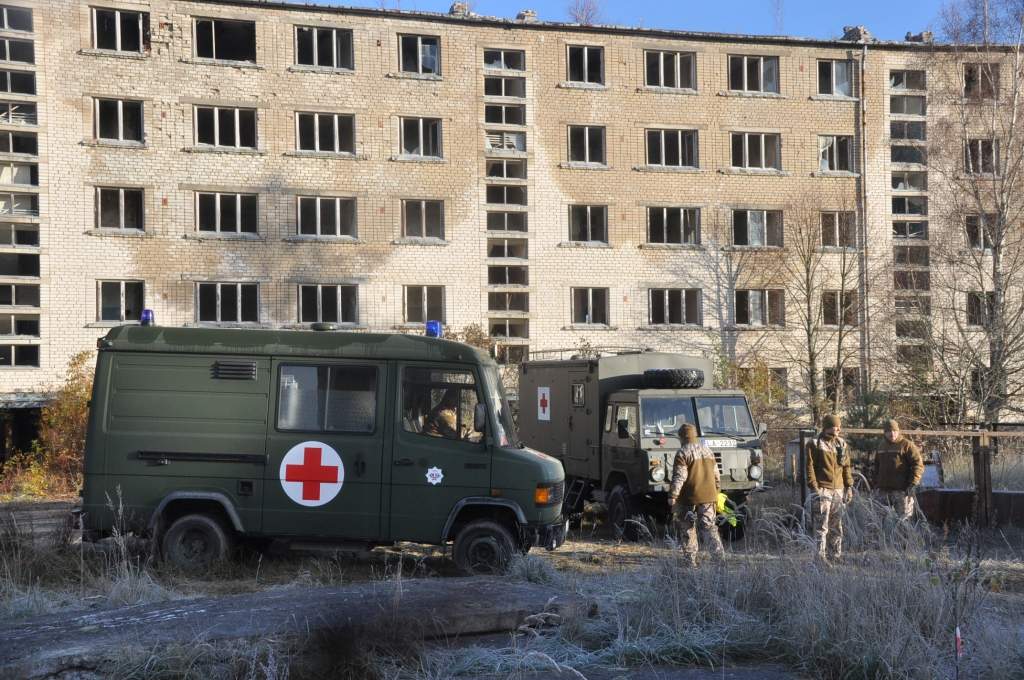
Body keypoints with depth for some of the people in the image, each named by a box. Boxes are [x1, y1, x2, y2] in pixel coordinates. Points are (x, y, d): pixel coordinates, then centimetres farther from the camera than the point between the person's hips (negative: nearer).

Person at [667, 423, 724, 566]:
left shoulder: (683, 453, -9)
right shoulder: (708, 451, 13)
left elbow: (678, 477, -16)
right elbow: (716, 476, 18)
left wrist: (672, 497, -14)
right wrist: (716, 493, 26)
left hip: (689, 497, -5)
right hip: (708, 496, 5)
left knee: (688, 528, 8)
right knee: (708, 527, 6)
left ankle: (691, 558, 10)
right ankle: (719, 554, -10)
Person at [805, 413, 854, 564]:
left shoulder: (842, 444, 14)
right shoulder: (814, 444, -3)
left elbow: (847, 467, 17)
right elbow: (810, 467, -6)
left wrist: (849, 486, 11)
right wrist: (814, 488, -13)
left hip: (838, 490, 6)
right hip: (822, 489, -6)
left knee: (837, 527, 9)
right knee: (821, 527, -6)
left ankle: (836, 556, 15)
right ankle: (821, 557, -6)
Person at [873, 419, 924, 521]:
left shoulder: (907, 445, -4)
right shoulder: (882, 447, 18)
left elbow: (918, 464, -11)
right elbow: (876, 467, 29)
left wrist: (913, 484, -17)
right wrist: (875, 483, 19)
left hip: (901, 490, -7)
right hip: (884, 490, 7)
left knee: (904, 519, -8)